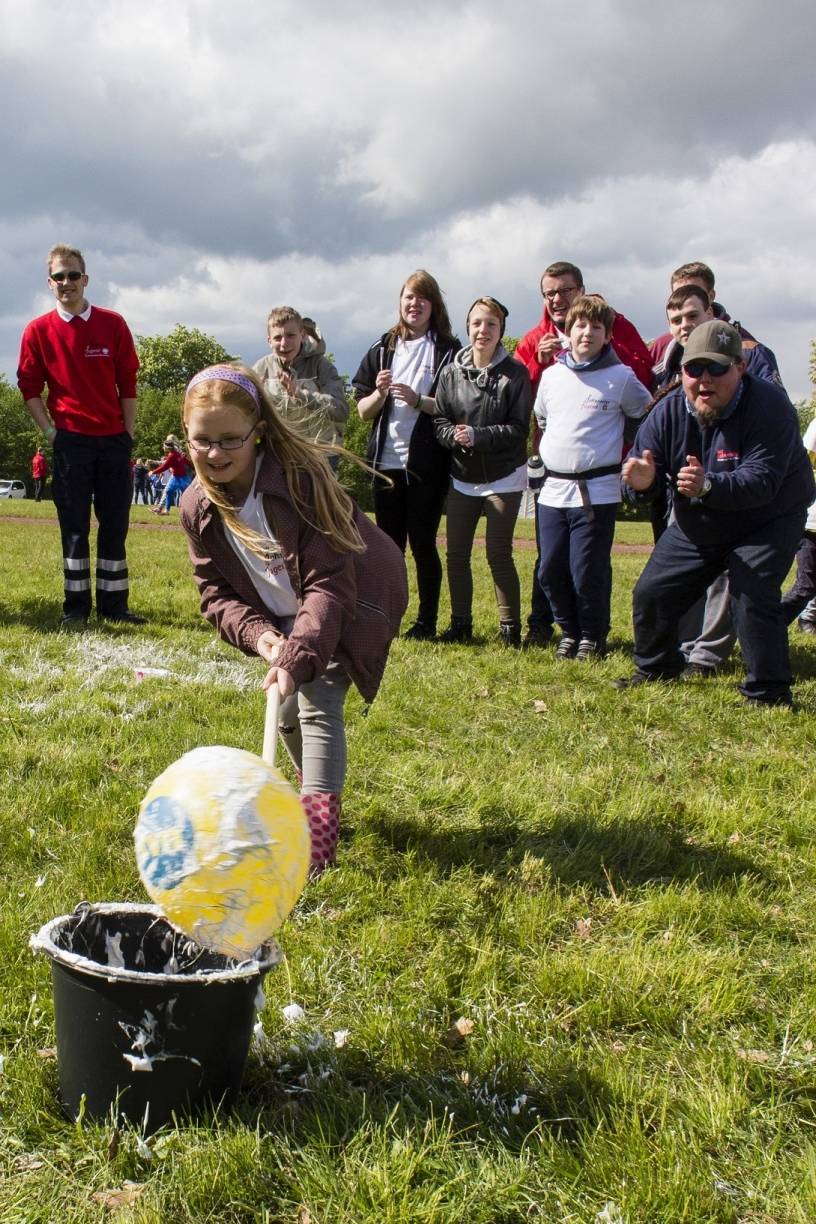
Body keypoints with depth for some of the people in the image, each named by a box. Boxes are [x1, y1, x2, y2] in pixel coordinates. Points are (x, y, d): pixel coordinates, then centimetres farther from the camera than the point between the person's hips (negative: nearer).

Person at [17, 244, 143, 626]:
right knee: (74, 524, 1)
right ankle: (76, 607, 6)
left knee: (115, 522, 4)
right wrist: (50, 431, -4)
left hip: (114, 440, 2)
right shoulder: (38, 330, 0)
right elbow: (29, 387, 3)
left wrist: (128, 435, 2)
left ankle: (113, 604, 11)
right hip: (70, 440, -1)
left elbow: (128, 384, 5)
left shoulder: (113, 324, 3)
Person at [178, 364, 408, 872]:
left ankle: (320, 825, -19)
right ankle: (318, 791, 39)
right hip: (285, 617, 7)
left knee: (316, 700, -22)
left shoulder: (300, 478, -32)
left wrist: (297, 655, -44)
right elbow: (217, 593, -6)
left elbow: (329, 582, -34)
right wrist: (258, 635, -26)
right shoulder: (198, 509, -13)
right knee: (288, 713, 13)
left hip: (352, 604, -7)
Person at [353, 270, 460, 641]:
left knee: (422, 542, -1)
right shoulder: (382, 349, 10)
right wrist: (380, 393, -11)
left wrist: (419, 401, -18)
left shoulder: (449, 351, 1)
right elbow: (363, 410, 9)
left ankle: (427, 621, 9)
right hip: (387, 460, 3)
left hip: (428, 463, -3)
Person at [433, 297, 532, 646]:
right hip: (462, 477, 4)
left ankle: (510, 628, 10)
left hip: (503, 477, -4)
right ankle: (460, 624, 20)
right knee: (456, 554, 7)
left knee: (499, 555, -2)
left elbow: (518, 429, -12)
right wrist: (454, 435, -19)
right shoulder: (452, 372, 1)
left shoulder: (514, 374, -9)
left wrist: (478, 436, -22)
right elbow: (440, 420, 3)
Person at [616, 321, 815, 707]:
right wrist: (641, 480, -42)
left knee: (752, 594, -25)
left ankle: (768, 694, -11)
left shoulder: (770, 407, -29)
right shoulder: (668, 411, -14)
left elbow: (761, 481, -37)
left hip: (768, 523, -5)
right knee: (650, 594, 7)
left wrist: (709, 486, -55)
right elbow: (641, 466, -16)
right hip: (695, 527, 5)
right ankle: (654, 670, 32)